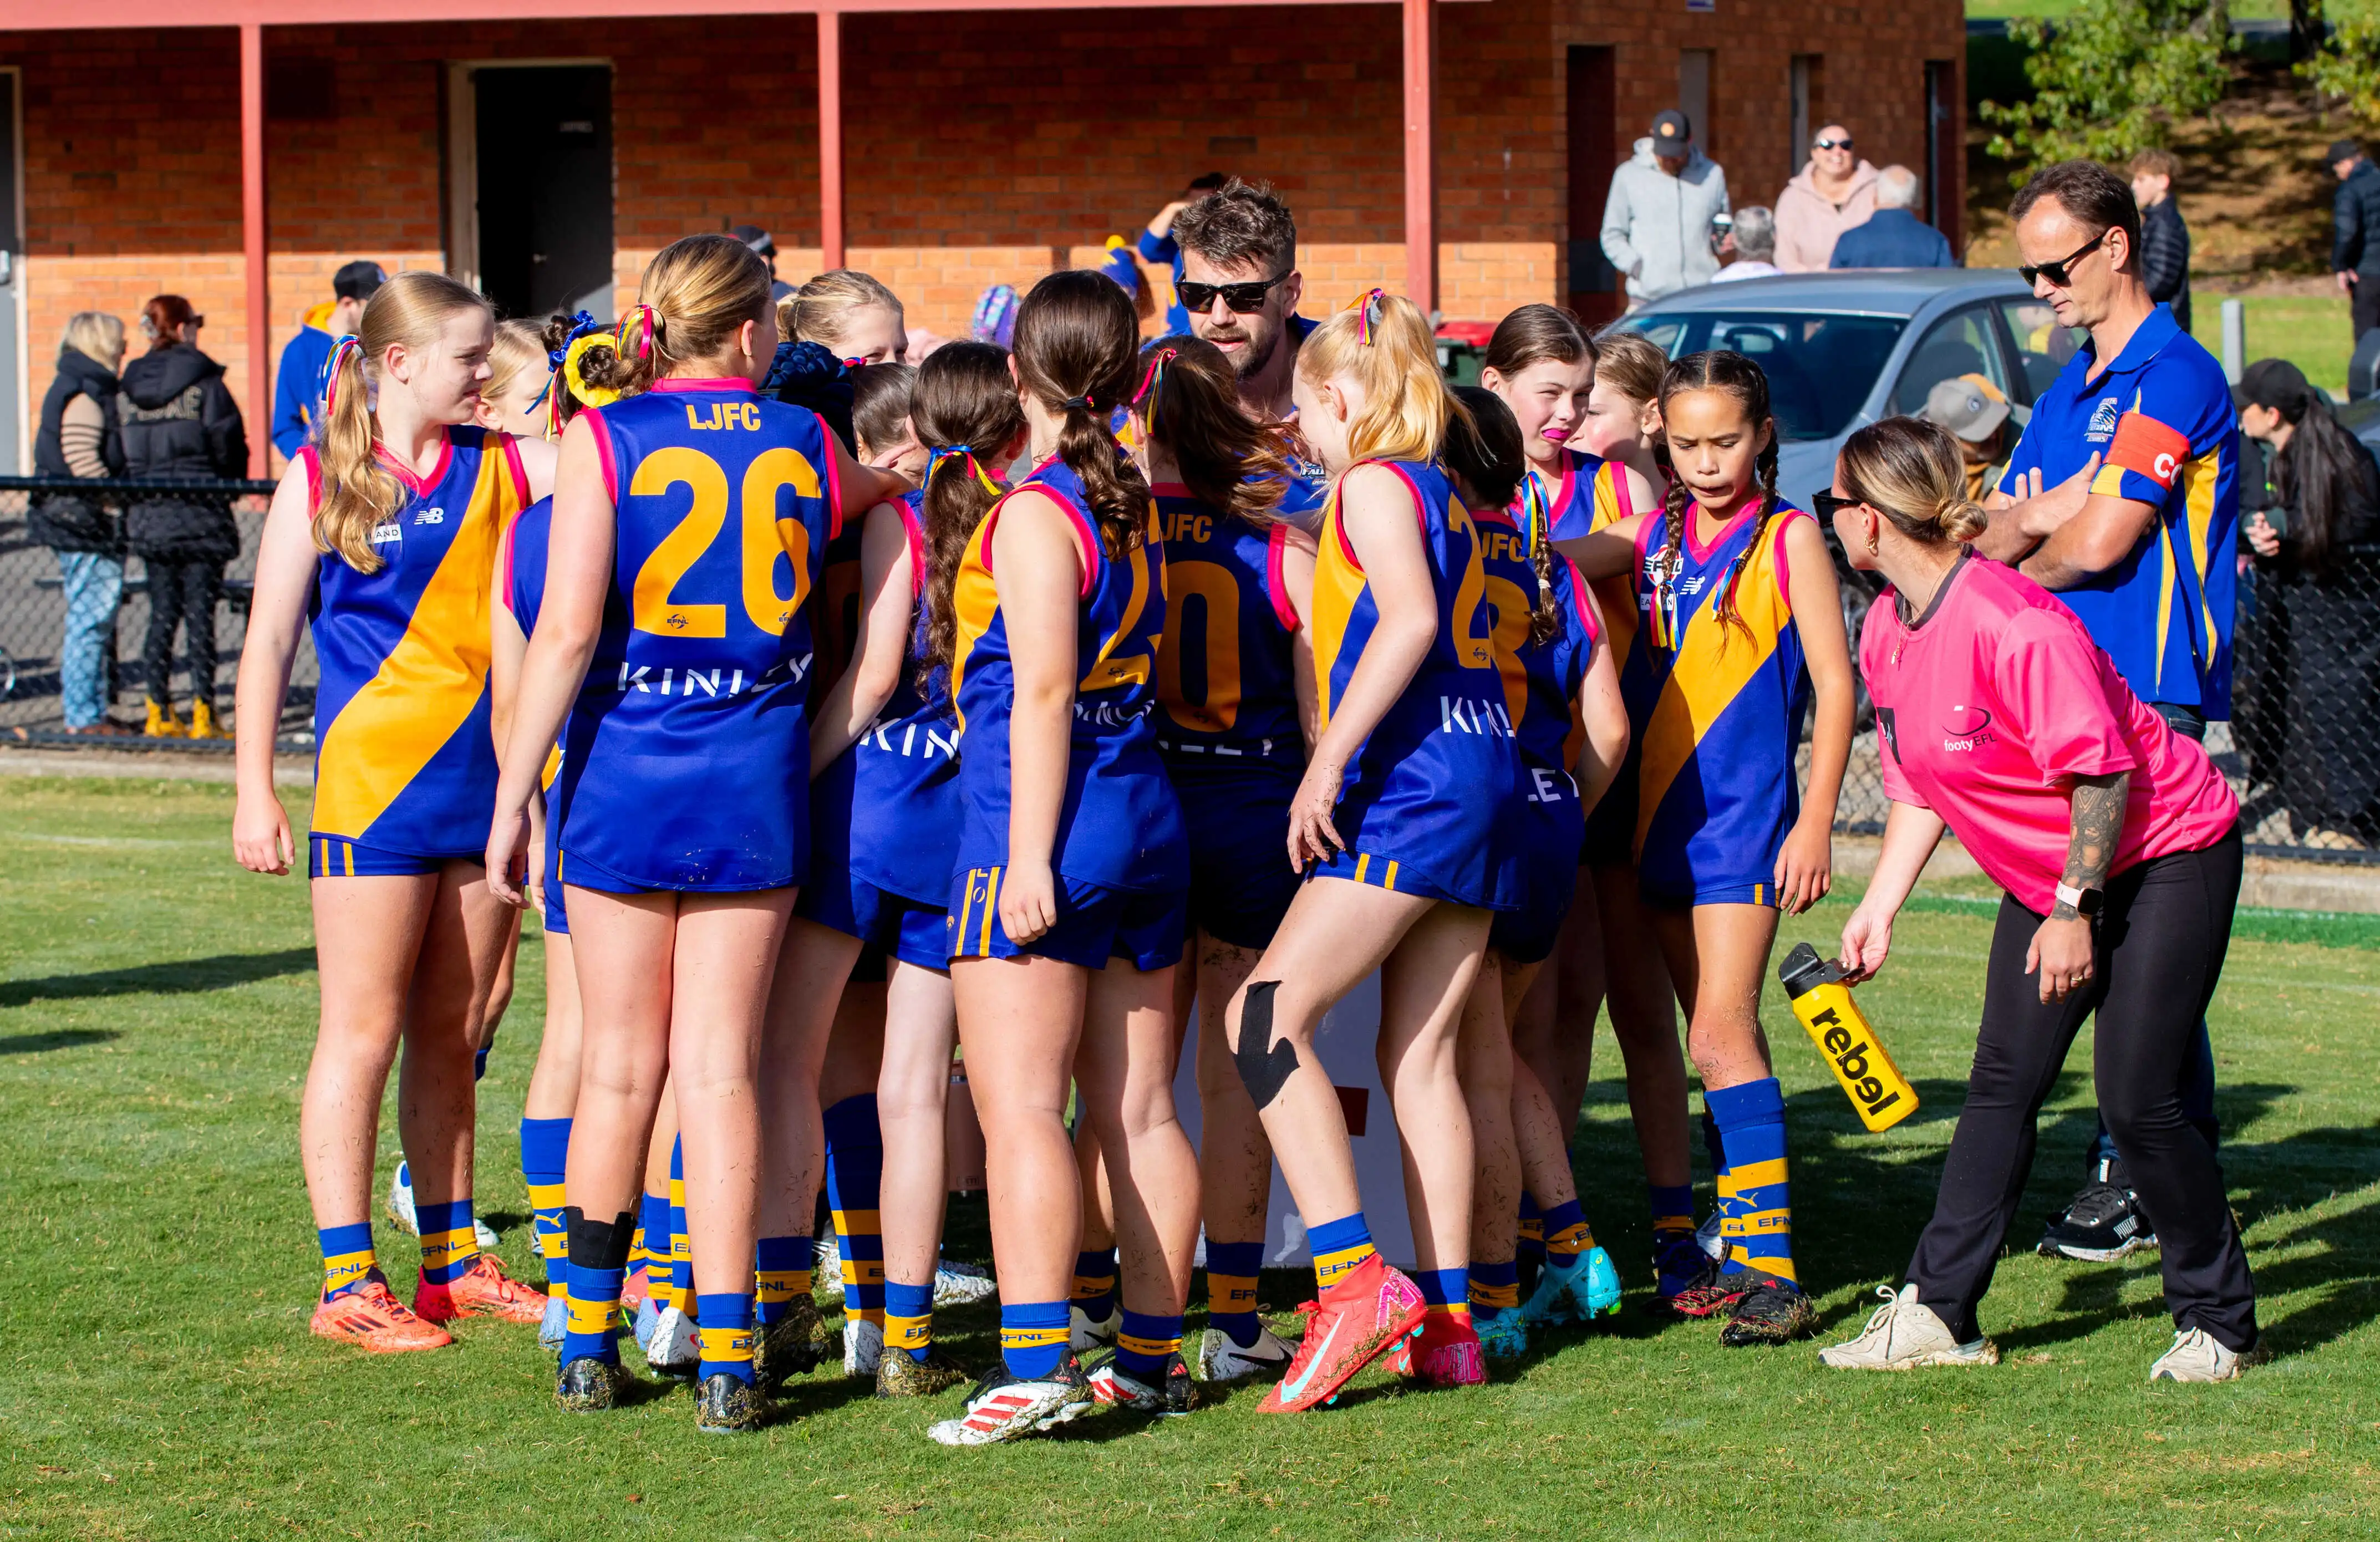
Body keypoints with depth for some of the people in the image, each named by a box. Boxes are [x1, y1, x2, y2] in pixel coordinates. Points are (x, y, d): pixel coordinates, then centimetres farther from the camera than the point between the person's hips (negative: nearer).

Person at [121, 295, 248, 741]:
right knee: (200, 614, -1)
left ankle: (159, 714, 11)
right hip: (198, 514, -5)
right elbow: (229, 446, -9)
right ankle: (203, 714, -2)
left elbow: (119, 453, 5)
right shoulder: (203, 382, -10)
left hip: (146, 515, 5)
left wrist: (136, 494, 14)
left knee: (162, 614, 11)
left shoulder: (128, 387, 5)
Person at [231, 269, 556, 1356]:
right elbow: (269, 639, -1)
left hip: (484, 779, 4)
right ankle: (348, 1281, 1)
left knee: (450, 1037, 12)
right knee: (362, 1032, -3)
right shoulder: (320, 481, -3)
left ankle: (451, 1262, 20)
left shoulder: (501, 467, 7)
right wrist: (255, 795, -3)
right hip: (372, 782, -4)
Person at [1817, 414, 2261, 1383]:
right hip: (2045, 873, 8)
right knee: (2004, 1082, 2)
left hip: (2167, 853, -8)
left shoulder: (2011, 625, -28)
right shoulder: (1887, 629, 0)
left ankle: (2219, 1322, 3)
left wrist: (2074, 908, -23)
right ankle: (1937, 1312, 3)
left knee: (2137, 1098, -11)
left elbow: (2100, 770, -25)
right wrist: (1880, 906, 5)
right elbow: (1918, 786, 11)